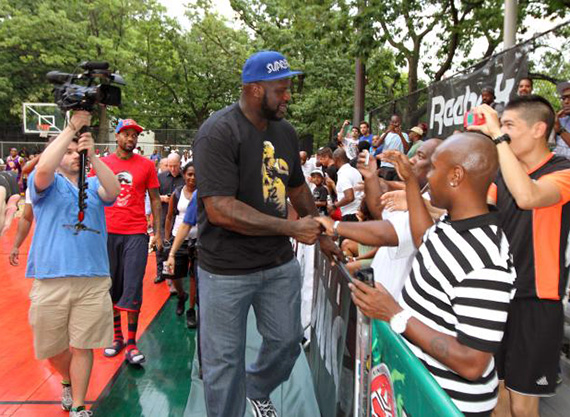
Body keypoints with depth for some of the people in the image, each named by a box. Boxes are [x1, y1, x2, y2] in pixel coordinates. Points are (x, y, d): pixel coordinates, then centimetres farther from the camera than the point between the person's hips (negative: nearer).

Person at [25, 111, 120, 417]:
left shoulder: (94, 186, 12)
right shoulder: (47, 184, 5)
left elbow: (113, 191, -10)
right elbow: (43, 168, -17)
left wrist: (93, 156, -21)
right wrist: (72, 128, -17)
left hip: (94, 280, 1)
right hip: (50, 279, 0)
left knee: (82, 346, 5)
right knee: (52, 347, 14)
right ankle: (68, 383, 44)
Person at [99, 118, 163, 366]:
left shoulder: (146, 165, 3)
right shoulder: (102, 164, 7)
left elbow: (155, 199, 7)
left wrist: (158, 232, 2)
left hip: (136, 234, -2)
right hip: (107, 233, 2)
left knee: (132, 289, -2)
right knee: (111, 287, 9)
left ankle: (131, 343, 8)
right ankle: (117, 337, 24)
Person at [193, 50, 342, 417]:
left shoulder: (285, 131, 4)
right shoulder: (218, 133, -19)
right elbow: (220, 209, -27)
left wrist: (321, 236, 18)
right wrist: (293, 228, -24)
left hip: (281, 263, 7)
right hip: (227, 271, -6)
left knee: (288, 341, 20)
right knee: (225, 359, 10)